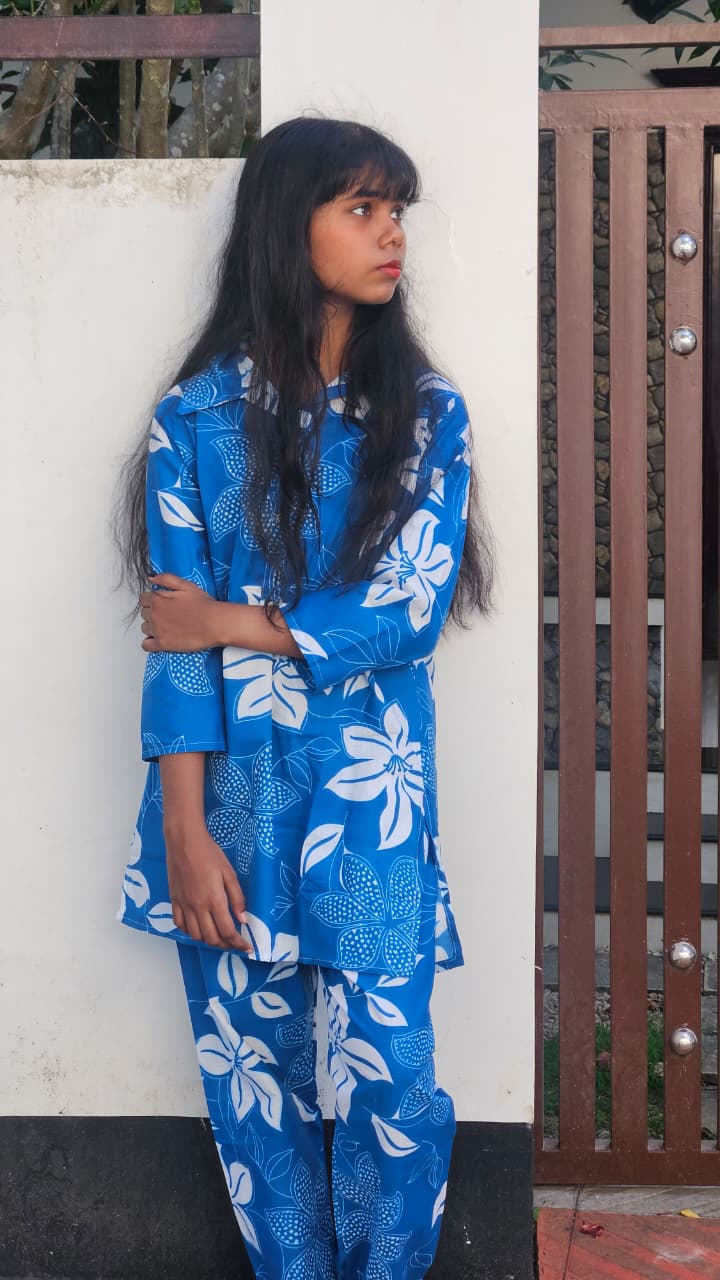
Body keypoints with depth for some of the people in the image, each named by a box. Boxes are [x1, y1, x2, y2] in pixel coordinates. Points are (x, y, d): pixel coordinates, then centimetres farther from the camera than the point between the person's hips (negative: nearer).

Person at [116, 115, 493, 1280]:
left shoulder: (427, 415, 2)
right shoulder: (199, 417, -1)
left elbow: (410, 613, -9)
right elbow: (175, 639, -5)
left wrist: (231, 624, -9)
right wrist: (186, 836, -9)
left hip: (372, 798, 0)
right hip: (233, 787, 0)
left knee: (392, 1077, 1)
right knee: (253, 1073, 10)